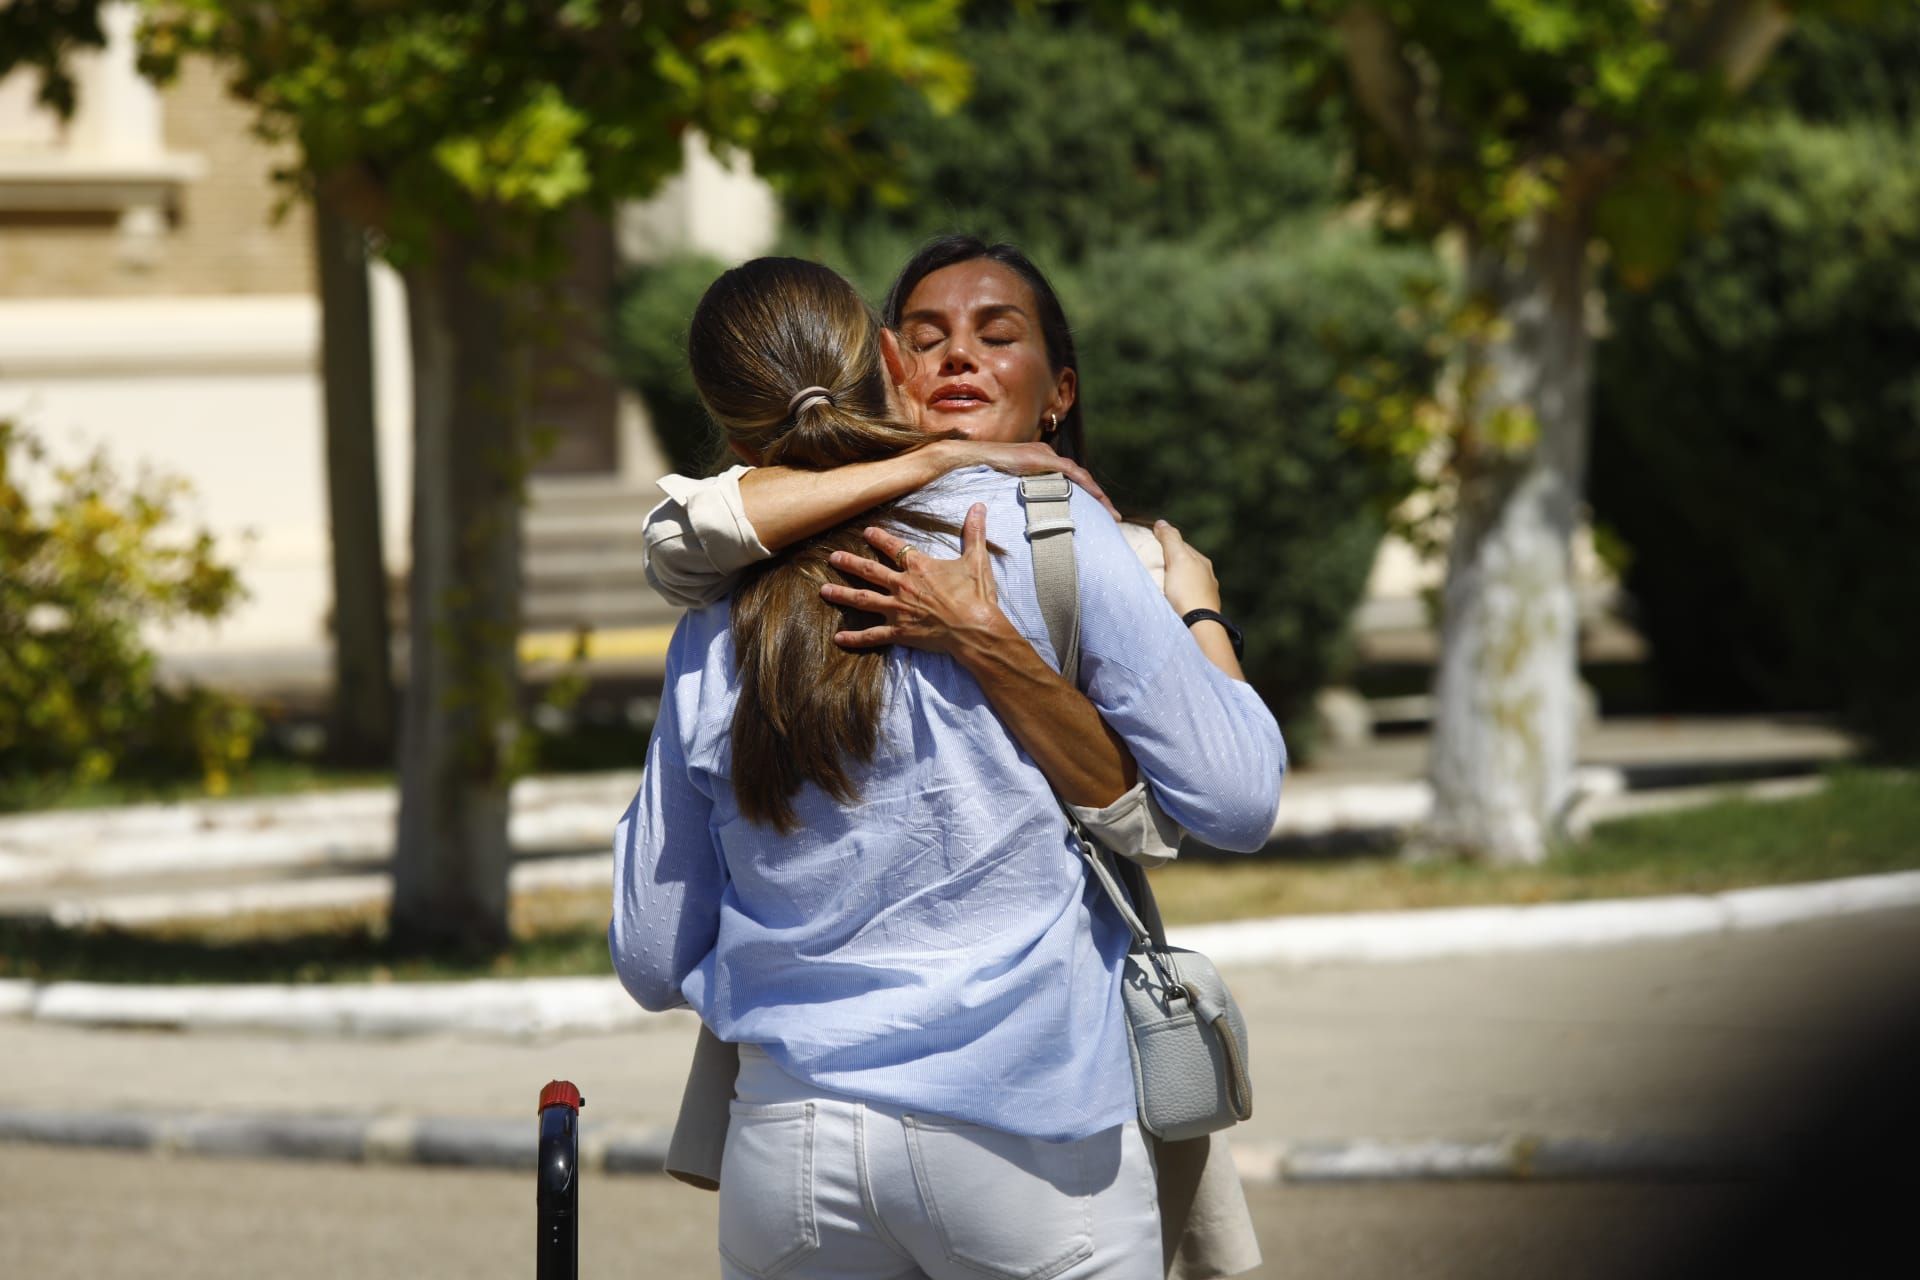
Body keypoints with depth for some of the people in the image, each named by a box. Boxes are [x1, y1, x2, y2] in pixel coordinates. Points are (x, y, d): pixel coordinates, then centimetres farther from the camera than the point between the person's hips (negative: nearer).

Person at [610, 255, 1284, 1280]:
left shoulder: (714, 638, 5)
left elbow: (653, 961, 12)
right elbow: (1236, 800, -3)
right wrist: (1197, 611, 15)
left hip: (788, 1150, 3)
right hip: (1028, 1139, -3)